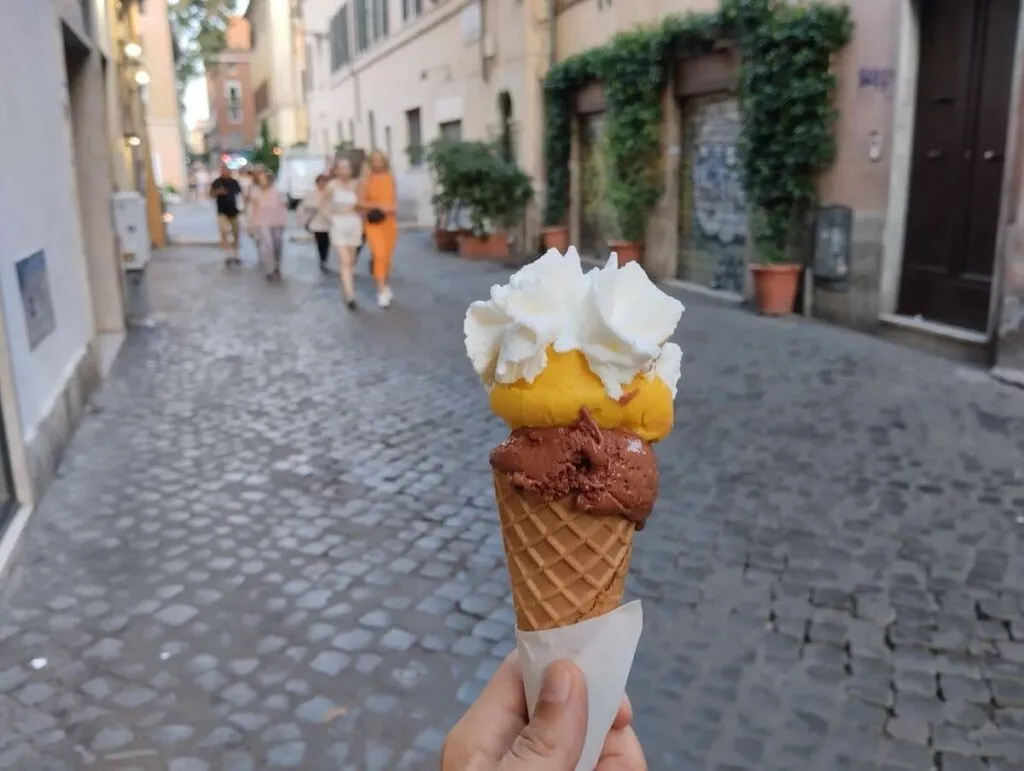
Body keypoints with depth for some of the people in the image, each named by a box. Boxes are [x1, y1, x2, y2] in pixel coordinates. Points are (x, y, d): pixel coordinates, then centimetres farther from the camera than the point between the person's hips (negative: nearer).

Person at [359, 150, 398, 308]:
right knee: (379, 255, -17)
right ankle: (381, 291, -11)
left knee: (388, 256, 10)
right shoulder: (367, 180, -6)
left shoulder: (390, 178, 5)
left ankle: (386, 286, 28)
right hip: (373, 222, -4)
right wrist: (379, 206, -20)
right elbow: (361, 202, -9)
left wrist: (394, 208, -6)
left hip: (390, 221, 4)